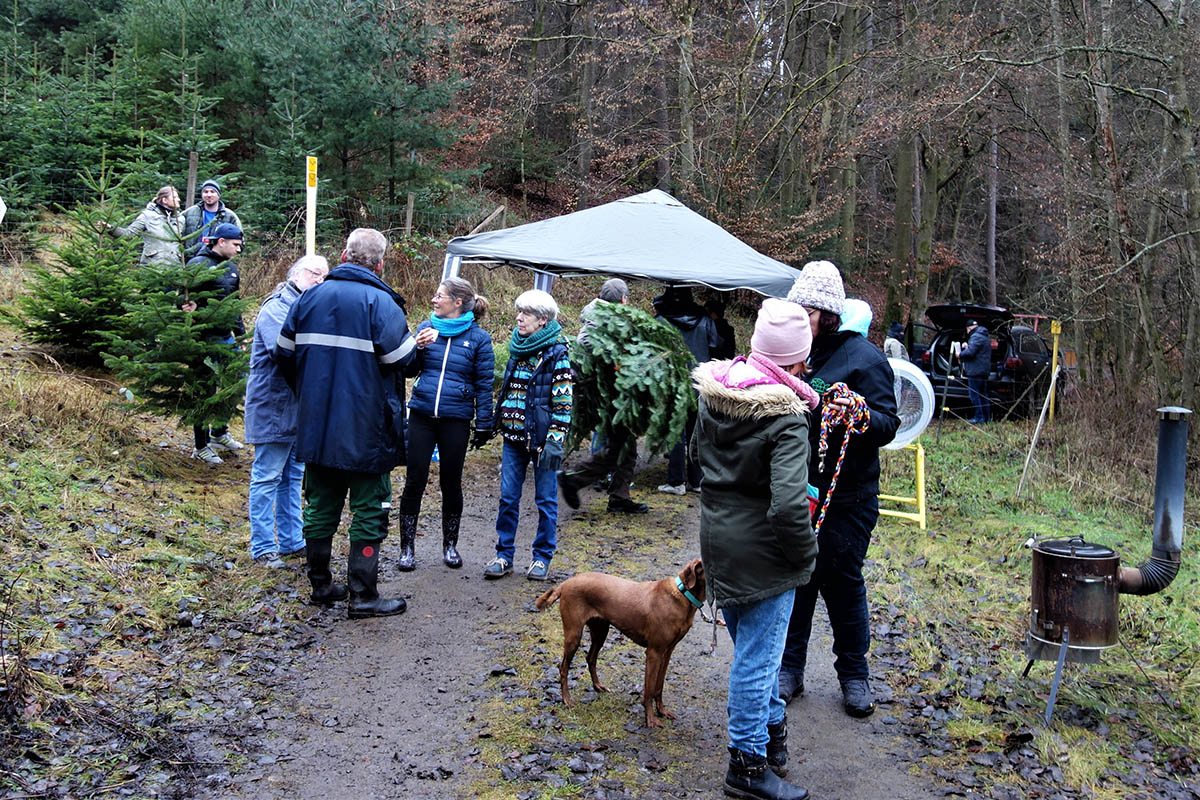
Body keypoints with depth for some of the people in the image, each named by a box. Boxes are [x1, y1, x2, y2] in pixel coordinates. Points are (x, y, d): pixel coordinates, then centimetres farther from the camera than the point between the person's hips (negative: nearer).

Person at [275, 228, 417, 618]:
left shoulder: (311, 296, 5)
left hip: (316, 426, 6)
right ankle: (363, 595, 7)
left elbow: (285, 352, 11)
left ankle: (321, 584, 26)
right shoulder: (381, 303, -12)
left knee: (320, 506, 16)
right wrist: (415, 340, 8)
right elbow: (400, 358, -14)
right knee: (369, 510, 4)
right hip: (366, 430, -5)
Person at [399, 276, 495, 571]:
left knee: (451, 483, 9)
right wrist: (417, 348, -10)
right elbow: (409, 371, 9)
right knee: (414, 482, 2)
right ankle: (407, 547, 14)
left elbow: (484, 384, 0)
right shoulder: (426, 328, 5)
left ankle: (450, 546, 25)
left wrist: (484, 425, -2)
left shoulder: (478, 337, -3)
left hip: (456, 419, -2)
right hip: (421, 416, 2)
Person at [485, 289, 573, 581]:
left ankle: (542, 557, 17)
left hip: (541, 437, -6)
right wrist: (499, 424, 18)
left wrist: (555, 440, -17)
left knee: (545, 500, 5)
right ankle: (504, 555, 17)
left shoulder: (557, 353, -9)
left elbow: (563, 403, -12)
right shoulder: (517, 348, 11)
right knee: (508, 497, 7)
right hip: (514, 437, 6)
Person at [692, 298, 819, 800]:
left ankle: (771, 727, 43)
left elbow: (696, 455, 15)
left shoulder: (712, 395, -1)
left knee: (751, 645, 24)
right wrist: (805, 555, -13)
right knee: (757, 656, 6)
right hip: (762, 551, -8)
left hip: (717, 539, 8)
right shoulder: (785, 418, -23)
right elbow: (789, 505, -29)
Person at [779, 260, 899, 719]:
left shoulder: (864, 358, -9)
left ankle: (854, 675, 25)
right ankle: (790, 668, 26)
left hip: (845, 497, -4)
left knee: (842, 583, 7)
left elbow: (887, 424, -15)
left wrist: (856, 417, -34)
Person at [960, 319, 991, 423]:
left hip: (975, 371, -10)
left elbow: (970, 352, -23)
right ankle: (986, 417, 19)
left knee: (974, 395, -7)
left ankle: (979, 418, -8)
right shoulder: (985, 336, 19)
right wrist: (967, 346, 20)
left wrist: (960, 355, -7)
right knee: (983, 395, 15)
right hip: (984, 371, 10)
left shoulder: (976, 337, -14)